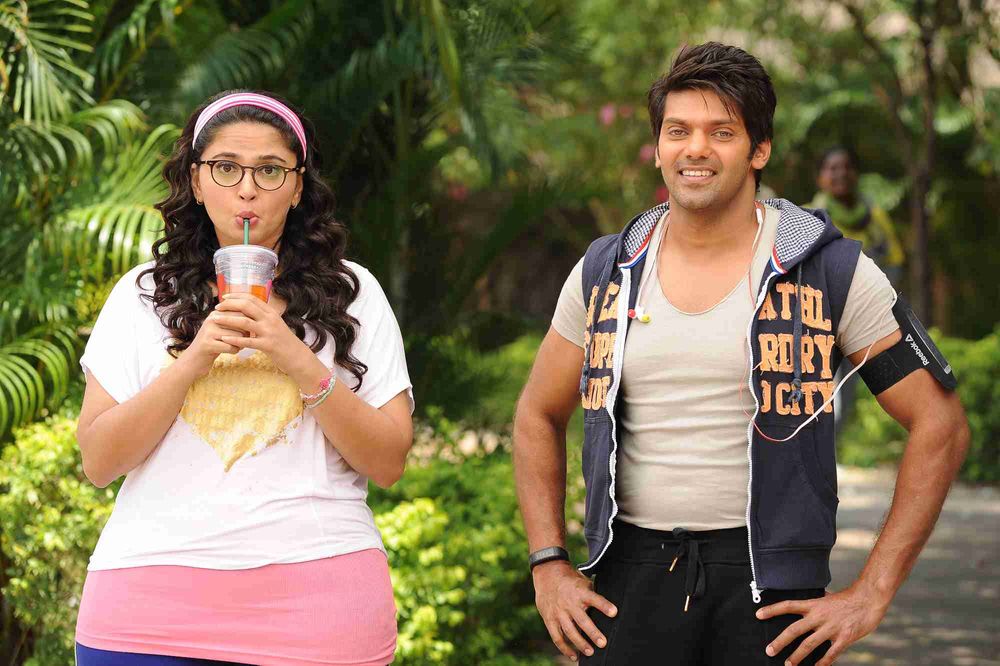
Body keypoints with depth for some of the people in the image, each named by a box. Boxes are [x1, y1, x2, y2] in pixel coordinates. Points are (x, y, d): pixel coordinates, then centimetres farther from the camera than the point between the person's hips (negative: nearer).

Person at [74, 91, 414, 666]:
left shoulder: (350, 293, 7)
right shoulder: (144, 294, 8)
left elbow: (388, 462, 1)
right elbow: (99, 462, 1)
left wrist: (301, 363, -12)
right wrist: (193, 361, -10)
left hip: (316, 588, 0)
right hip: (151, 592, 1)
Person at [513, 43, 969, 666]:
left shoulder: (833, 273, -4)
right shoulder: (605, 274, 7)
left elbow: (941, 425, -4)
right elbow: (538, 416, 19)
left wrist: (872, 593, -8)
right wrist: (549, 567, 7)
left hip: (772, 589, -2)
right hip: (632, 577, 2)